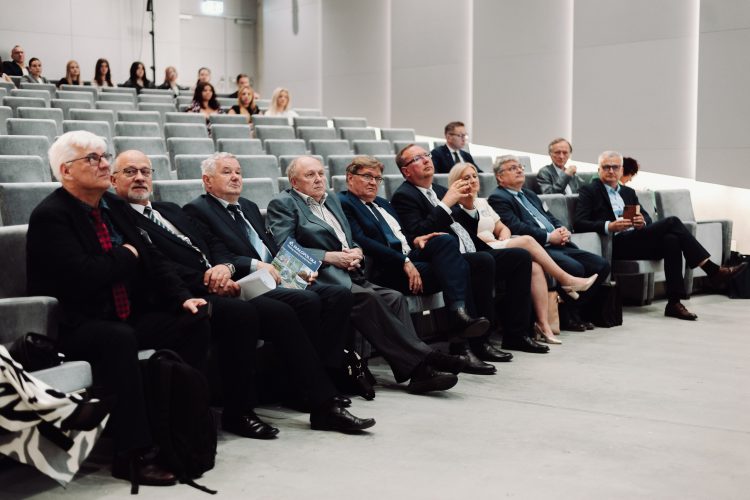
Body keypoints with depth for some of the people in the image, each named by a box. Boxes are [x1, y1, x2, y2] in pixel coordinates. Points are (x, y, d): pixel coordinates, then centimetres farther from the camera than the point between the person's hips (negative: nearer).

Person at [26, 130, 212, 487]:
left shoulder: (117, 207, 13)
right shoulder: (50, 216, -12)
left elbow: (152, 261, 13)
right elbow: (82, 274, -26)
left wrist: (183, 297, -3)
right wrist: (126, 256, -9)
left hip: (129, 318, 8)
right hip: (74, 327, -8)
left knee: (194, 322, -11)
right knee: (119, 338, -37)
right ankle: (131, 453, -30)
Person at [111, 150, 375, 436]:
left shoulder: (170, 210, 27)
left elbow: (214, 243, 22)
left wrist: (224, 267, 0)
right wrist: (207, 281, -14)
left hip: (219, 292, 8)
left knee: (282, 313, -11)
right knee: (242, 313, -33)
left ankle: (323, 404, -9)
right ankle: (238, 412, -19)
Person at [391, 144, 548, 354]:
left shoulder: (440, 190, 23)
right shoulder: (403, 196, -2)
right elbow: (417, 235, -18)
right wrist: (446, 203, -16)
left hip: (469, 256, 9)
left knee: (520, 256, -4)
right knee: (485, 260, -34)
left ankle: (516, 334, -4)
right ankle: (480, 341, -27)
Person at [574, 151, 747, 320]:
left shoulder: (628, 192, 26)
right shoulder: (589, 191, 6)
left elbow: (646, 217, 18)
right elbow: (579, 223, -8)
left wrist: (642, 222, -9)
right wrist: (609, 226, -24)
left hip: (635, 240, 7)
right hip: (616, 244, -6)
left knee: (671, 240, -27)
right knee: (672, 222, -20)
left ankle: (674, 302, -27)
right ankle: (713, 270, -17)